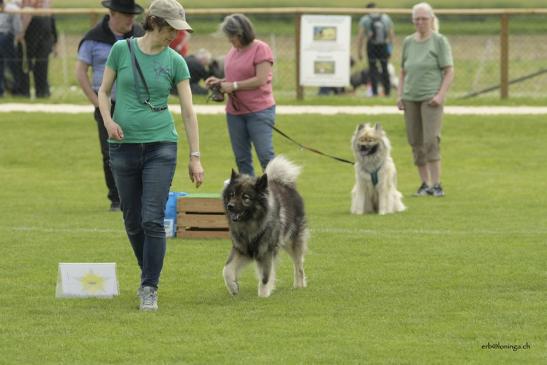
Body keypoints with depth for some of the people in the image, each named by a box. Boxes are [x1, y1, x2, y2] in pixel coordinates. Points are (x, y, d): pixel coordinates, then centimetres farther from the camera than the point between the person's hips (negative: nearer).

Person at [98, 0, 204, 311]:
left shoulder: (175, 62, 0)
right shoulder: (122, 50, -1)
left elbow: (189, 111, 1)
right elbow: (104, 91, 8)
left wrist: (195, 157, -2)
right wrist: (108, 121, -11)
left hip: (161, 146, -1)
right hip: (124, 145, 1)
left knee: (153, 220, -12)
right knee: (133, 222, 9)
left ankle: (149, 289, -6)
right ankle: (150, 274, 31)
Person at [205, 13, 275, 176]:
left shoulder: (261, 49, -10)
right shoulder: (233, 50, 13)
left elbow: (260, 80, -16)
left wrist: (233, 85, -14)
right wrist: (220, 81, 5)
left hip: (259, 110, -8)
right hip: (235, 112, 8)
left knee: (265, 156, -9)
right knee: (241, 158, 8)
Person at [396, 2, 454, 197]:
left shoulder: (439, 41, 0)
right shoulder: (408, 42, 13)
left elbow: (449, 72, -2)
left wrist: (440, 95, -12)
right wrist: (400, 95, 9)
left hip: (431, 98, -5)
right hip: (410, 98, 5)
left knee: (431, 140, -14)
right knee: (416, 142, 4)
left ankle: (436, 184, -14)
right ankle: (425, 183, 11)